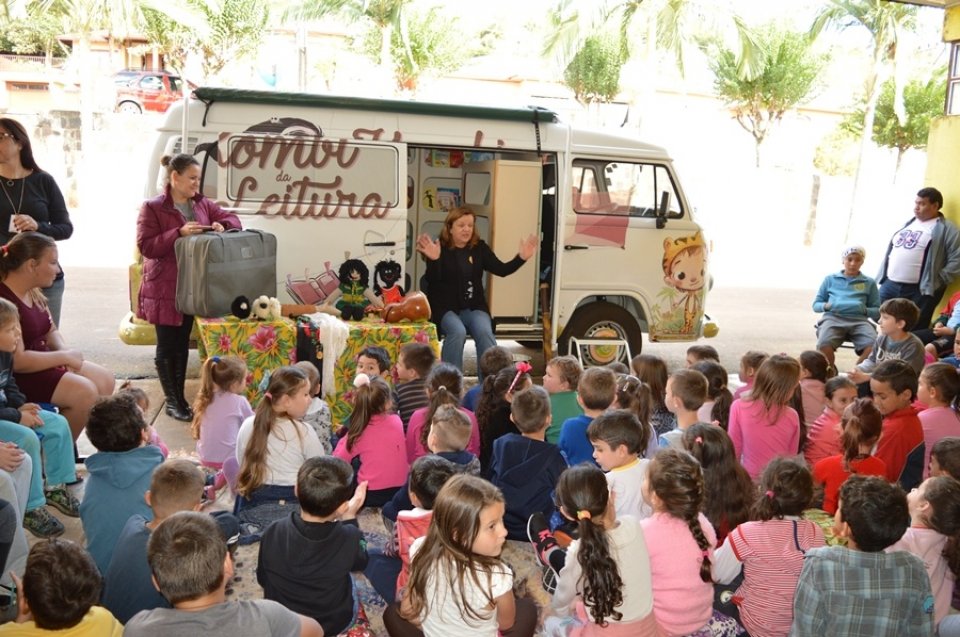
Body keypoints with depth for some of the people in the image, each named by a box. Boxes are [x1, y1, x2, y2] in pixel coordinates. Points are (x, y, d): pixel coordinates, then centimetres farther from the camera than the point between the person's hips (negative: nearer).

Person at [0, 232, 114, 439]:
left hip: (42, 363, 10)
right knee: (85, 392, -22)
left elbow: (51, 332, 17)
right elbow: (17, 360, -29)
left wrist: (64, 352, -5)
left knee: (105, 379, 4)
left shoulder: (33, 293, 6)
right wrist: (65, 356, -19)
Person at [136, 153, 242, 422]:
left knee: (183, 343, 14)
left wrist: (222, 226, -10)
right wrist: (179, 232, -25)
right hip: (164, 288, -6)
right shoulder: (152, 207, -9)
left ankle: (180, 397, 23)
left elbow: (232, 218, 13)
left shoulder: (203, 204, 8)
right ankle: (171, 401, 12)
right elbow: (145, 246, -14)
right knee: (167, 345, 2)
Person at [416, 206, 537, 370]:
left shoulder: (480, 247, 9)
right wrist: (433, 259, -38)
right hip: (445, 307, -3)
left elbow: (502, 270, 3)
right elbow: (432, 279, -18)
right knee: (458, 332, -33)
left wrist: (521, 257, -12)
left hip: (474, 307, 3)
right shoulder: (440, 248, -4)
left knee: (485, 332, -26)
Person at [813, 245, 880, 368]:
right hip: (833, 318, -1)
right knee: (824, 344, -35)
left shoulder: (869, 283, 20)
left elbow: (877, 312, 17)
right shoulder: (830, 279, 20)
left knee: (874, 346, -32)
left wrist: (864, 310, -7)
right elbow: (816, 304, 19)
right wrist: (827, 306, -5)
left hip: (859, 320, 1)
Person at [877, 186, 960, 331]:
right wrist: (882, 277, 12)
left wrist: (938, 280, -11)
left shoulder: (946, 229, -2)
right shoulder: (908, 224, 19)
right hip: (889, 285, 6)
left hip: (918, 291, -6)